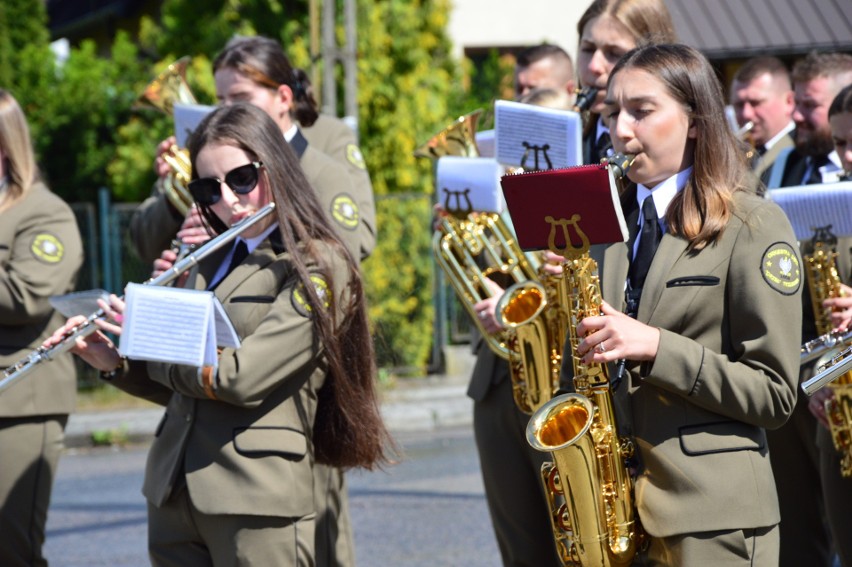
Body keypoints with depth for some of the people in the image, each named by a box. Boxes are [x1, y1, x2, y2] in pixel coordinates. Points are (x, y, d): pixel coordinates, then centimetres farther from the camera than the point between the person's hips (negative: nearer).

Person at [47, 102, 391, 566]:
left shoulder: (318, 267, -8)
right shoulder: (211, 262, 15)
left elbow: (241, 379, -18)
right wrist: (114, 362, 3)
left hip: (256, 499, -7)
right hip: (172, 493, 7)